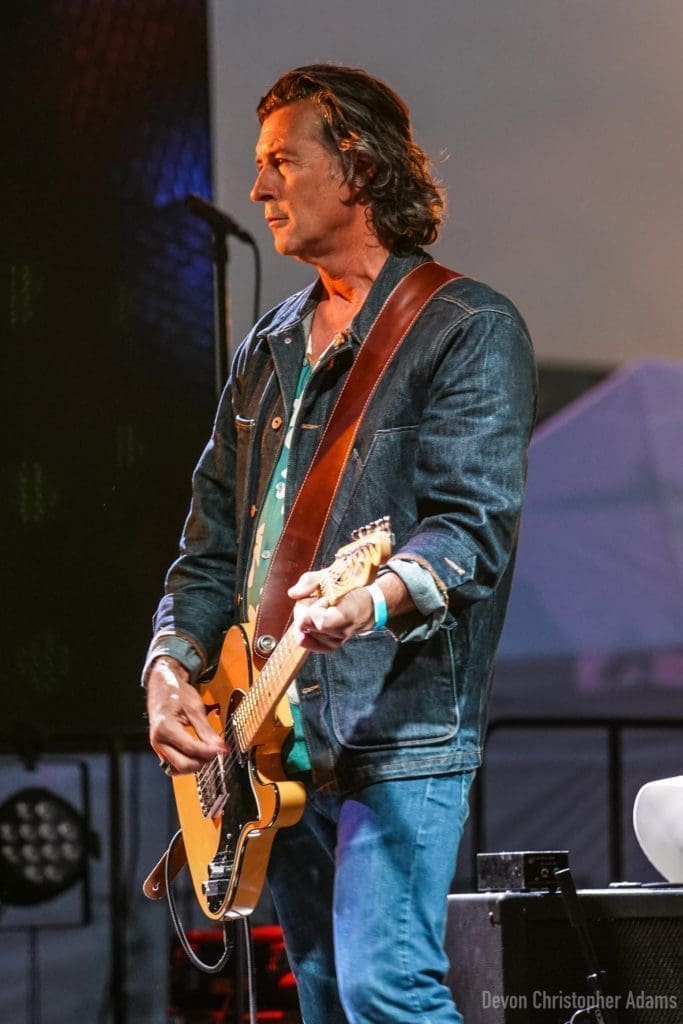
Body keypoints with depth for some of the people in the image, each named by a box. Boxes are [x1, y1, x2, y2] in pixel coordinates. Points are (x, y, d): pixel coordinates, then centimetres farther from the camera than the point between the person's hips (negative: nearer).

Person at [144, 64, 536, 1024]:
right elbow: (214, 539, 20)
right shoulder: (271, 348, 19)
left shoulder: (469, 329, -4)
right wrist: (172, 664, 4)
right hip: (278, 742, 8)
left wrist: (372, 602, -35)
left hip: (399, 735, -8)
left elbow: (476, 525, -16)